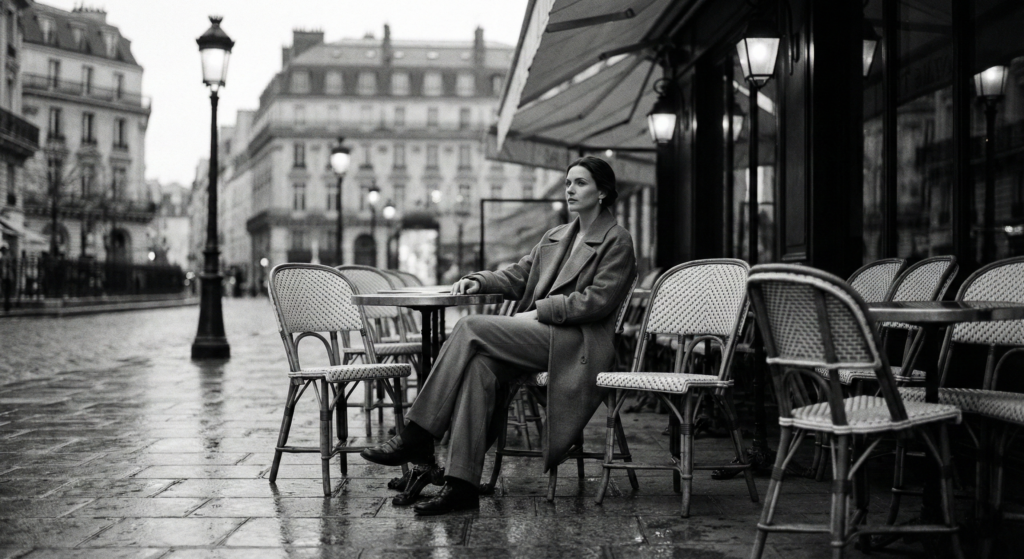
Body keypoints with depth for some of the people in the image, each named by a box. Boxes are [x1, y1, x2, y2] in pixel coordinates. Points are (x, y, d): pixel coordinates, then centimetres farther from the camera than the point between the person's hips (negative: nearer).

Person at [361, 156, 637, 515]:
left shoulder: (617, 242, 2)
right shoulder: (555, 237, 25)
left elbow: (597, 300, -9)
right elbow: (517, 276, 23)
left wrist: (539, 311, -13)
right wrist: (479, 281, 4)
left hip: (575, 344, -6)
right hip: (539, 337, 6)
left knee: (471, 328, -23)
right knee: (479, 366, -27)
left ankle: (416, 440, -22)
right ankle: (462, 484, -33)